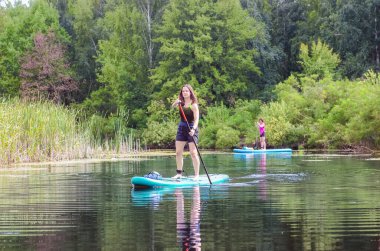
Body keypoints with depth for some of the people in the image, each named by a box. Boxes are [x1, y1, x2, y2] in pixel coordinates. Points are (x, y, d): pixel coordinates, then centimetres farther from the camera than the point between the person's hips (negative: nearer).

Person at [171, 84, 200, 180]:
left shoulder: (193, 105, -12)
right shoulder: (181, 102, 4)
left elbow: (196, 119, -18)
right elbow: (173, 106, -8)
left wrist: (193, 129, -32)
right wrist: (176, 102, -29)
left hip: (191, 129, -6)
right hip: (181, 128, 6)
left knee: (193, 153, -9)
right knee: (178, 152, 5)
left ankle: (197, 175, -5)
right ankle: (179, 173, 12)